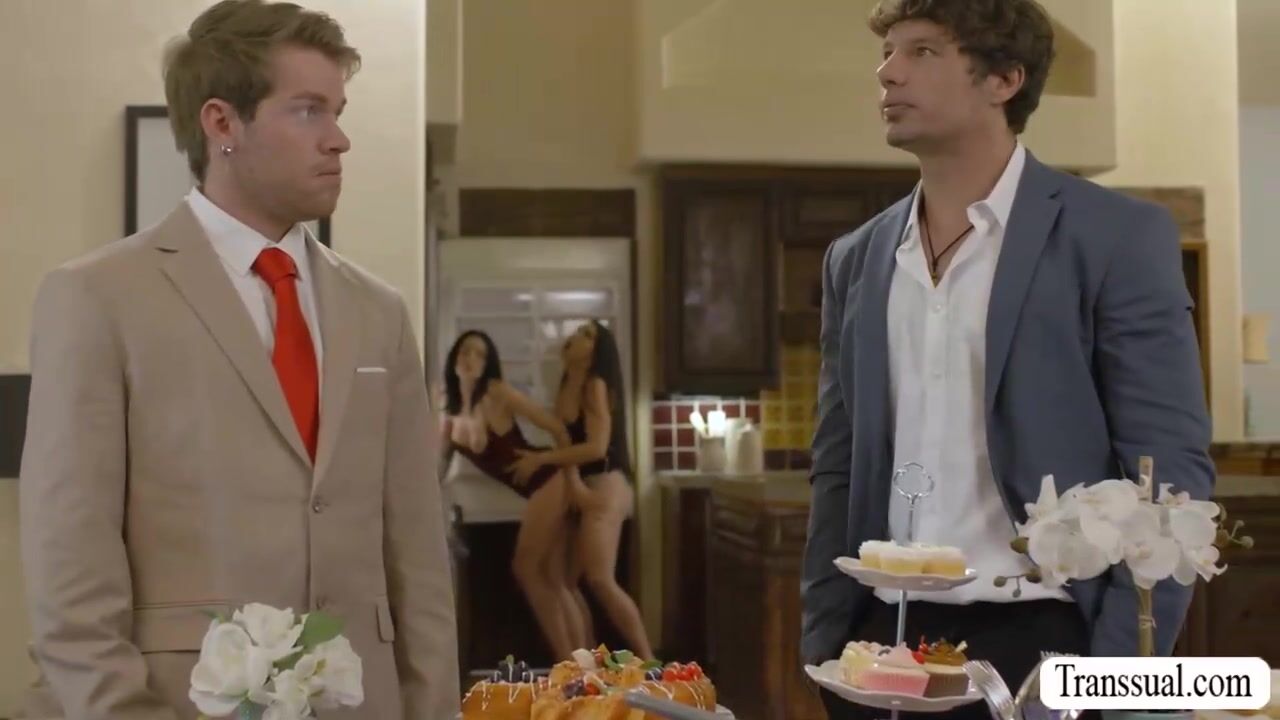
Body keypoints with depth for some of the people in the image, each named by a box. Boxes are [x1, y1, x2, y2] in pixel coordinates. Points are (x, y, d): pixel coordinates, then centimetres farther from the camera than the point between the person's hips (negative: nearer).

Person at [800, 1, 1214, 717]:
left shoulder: (1117, 235, -6)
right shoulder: (856, 259, 9)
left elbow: (1170, 470, -8)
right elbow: (840, 471, 12)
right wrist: (824, 642, 5)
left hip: (1044, 640, -4)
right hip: (885, 643, 5)